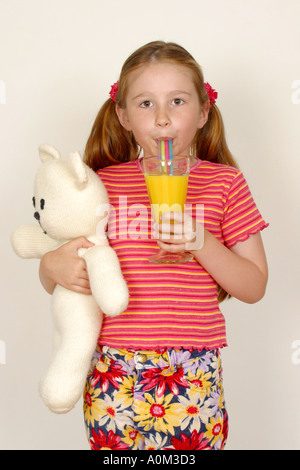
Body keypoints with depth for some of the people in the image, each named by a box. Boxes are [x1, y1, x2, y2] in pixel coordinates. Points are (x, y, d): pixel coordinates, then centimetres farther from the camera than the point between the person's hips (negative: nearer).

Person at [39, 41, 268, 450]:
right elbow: (54, 279, 11)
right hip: (114, 376, 1)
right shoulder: (103, 184, 3)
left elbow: (254, 287, 0)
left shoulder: (224, 182, 1)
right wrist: (54, 265, -13)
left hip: (194, 380, -1)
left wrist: (202, 244, -16)